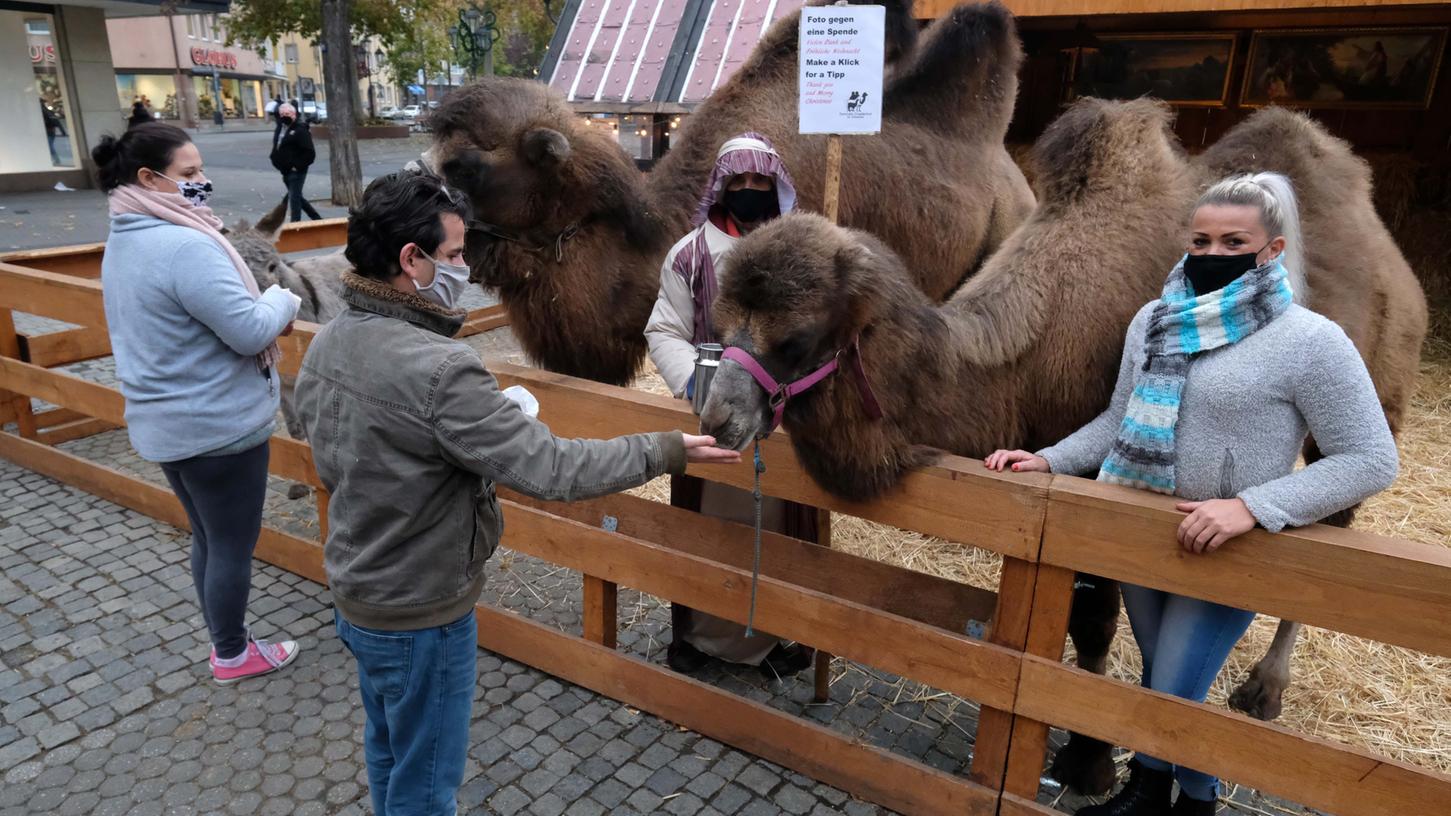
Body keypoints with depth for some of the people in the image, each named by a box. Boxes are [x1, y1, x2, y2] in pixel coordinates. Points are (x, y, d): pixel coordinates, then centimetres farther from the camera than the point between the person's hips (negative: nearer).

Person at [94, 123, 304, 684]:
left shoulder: (123, 243, 9)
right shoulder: (185, 246, -25)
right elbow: (251, 331, -27)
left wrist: (262, 308, 7)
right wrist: (283, 299, -7)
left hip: (166, 423, 10)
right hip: (218, 425, -10)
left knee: (208, 537, 22)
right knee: (233, 543, 8)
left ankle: (223, 639, 37)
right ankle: (233, 655, 24)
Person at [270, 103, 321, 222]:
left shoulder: (300, 130, -12)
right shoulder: (280, 129, 14)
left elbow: (310, 152, -19)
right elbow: (277, 148, 27)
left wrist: (298, 166, -18)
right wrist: (275, 160, 13)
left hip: (296, 171, -9)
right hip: (286, 171, 9)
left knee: (294, 197, -7)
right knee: (297, 197, 15)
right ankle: (317, 218, 26)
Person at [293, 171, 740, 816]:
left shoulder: (326, 344, -4)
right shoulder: (436, 369, -32)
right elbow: (552, 469, -30)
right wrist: (668, 450, -19)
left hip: (353, 590, 8)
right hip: (420, 615, -8)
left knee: (389, 750, 29)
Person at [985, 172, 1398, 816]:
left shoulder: (1310, 341, -15)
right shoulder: (1152, 321, 1)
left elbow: (1371, 460, -16)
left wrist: (1250, 507, -27)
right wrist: (1047, 461, -3)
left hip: (1225, 550, -5)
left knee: (1175, 696, 2)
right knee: (1157, 678, 21)